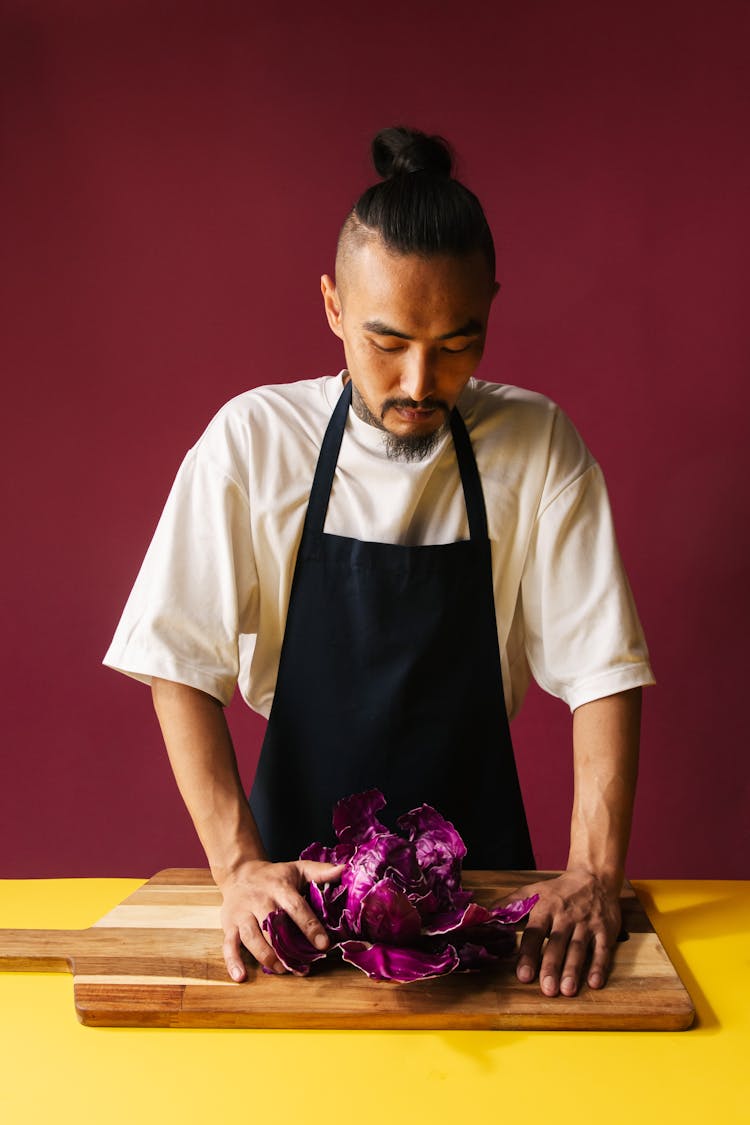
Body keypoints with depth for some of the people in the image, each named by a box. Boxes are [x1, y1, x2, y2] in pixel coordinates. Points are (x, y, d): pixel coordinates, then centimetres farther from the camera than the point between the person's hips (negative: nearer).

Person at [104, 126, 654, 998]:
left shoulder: (537, 449, -7)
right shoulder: (252, 441, -9)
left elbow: (603, 669, -7)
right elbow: (180, 665, -8)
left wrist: (593, 875, -17)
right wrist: (239, 865, -17)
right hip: (295, 853, 0)